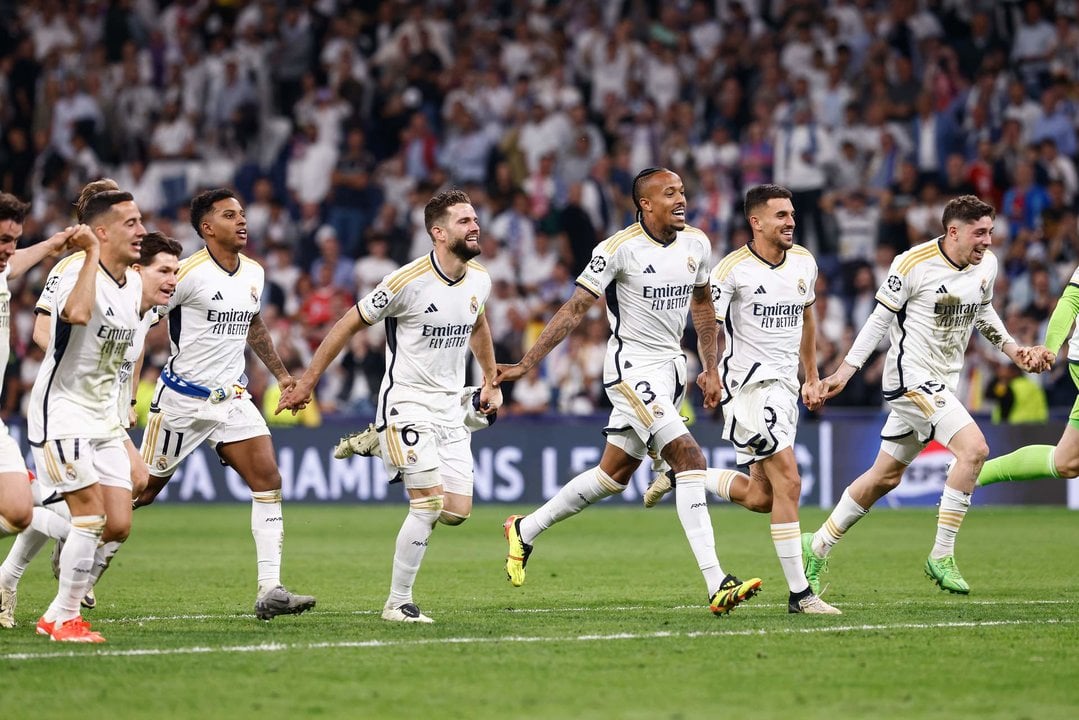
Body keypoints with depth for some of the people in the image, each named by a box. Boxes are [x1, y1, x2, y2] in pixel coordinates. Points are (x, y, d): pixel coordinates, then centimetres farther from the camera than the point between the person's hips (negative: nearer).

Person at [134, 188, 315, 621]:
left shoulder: (254, 273, 6)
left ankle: (270, 590, -12)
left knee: (269, 481, -10)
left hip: (232, 398, 6)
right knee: (142, 489, 4)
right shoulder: (188, 273, -16)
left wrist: (281, 373, 24)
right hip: (182, 400, -6)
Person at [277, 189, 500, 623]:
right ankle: (397, 604, -3)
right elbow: (349, 324, -7)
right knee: (430, 505, -15)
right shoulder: (409, 281, -18)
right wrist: (307, 382, -4)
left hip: (450, 408, 6)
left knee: (458, 511, -1)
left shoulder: (479, 280, 1)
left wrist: (491, 382, 27)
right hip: (406, 403, -6)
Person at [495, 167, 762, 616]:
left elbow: (702, 303, 20)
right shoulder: (620, 248, -15)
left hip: (671, 367, 7)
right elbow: (575, 309, -11)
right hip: (631, 366, -7)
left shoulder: (697, 244, 4)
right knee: (689, 459, -20)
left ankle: (526, 530, 31)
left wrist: (711, 368, 16)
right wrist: (527, 364, -11)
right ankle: (716, 584, -23)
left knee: (615, 475, 12)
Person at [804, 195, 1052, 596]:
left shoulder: (987, 265, 4)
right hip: (911, 376, -8)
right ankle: (941, 556, -15)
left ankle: (817, 547, 27)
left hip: (943, 382, 8)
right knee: (974, 447, -22)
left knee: (886, 476, 13)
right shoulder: (913, 264, -15)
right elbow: (880, 319, -7)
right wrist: (844, 372, -7)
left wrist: (1013, 349, 11)